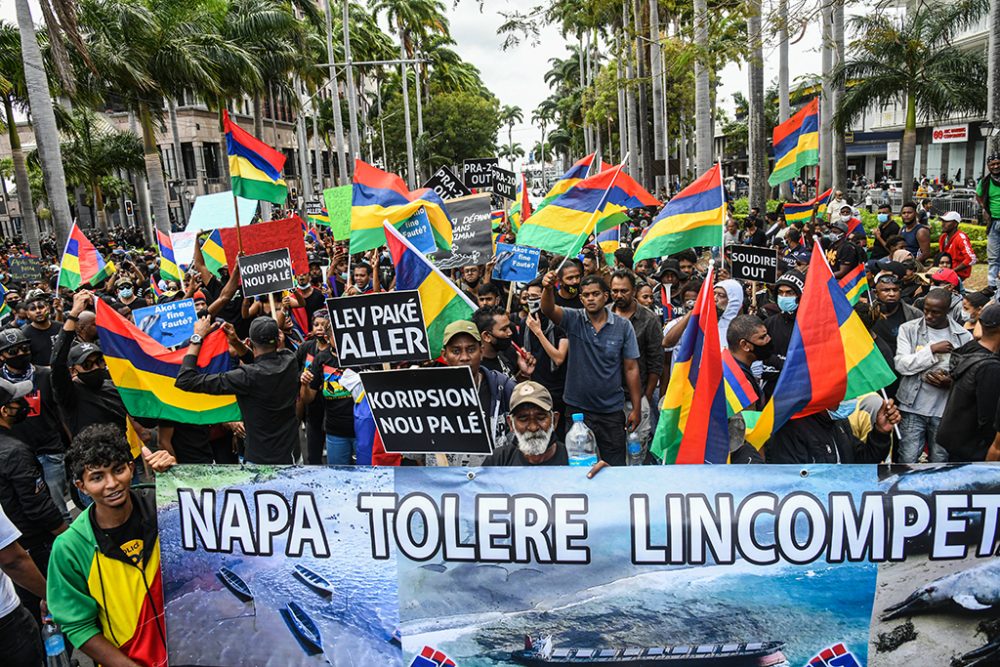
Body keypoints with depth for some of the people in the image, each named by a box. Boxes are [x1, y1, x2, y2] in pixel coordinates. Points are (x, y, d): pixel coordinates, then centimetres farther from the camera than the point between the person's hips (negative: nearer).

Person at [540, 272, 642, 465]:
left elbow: (631, 368, 0)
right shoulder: (573, 320, -3)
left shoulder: (623, 326, -3)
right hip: (577, 408, 0)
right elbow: (548, 309, -23)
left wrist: (636, 408, -1)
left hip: (612, 410, 0)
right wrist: (547, 288, -44)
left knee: (615, 466, 9)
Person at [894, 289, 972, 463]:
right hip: (913, 408, -1)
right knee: (907, 460, -1)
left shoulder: (963, 336, 3)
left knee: (940, 461, 11)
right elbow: (901, 364, -12)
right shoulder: (909, 329, -1)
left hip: (945, 410, 2)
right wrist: (932, 349, -15)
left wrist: (951, 382, -14)